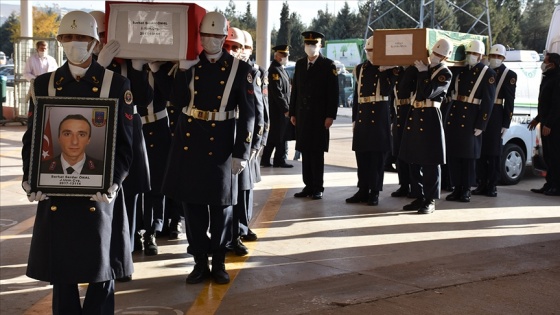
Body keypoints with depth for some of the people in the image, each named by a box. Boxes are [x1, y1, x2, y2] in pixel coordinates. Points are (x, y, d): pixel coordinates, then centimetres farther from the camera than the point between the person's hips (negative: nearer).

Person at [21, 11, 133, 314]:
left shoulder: (117, 84, 1)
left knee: (101, 272, 4)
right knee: (60, 272, 9)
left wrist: (113, 182, -17)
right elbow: (31, 138, 6)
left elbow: (125, 142, -2)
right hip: (55, 194, 2)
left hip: (99, 193, -2)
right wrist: (30, 180, -10)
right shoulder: (44, 84, 8)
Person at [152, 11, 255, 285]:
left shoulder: (240, 69, -3)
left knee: (220, 205, 6)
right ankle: (200, 262, 20)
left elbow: (248, 114, -4)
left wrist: (241, 153, -9)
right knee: (192, 202, 7)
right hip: (189, 140, 3)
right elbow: (177, 100, -1)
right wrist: (183, 69, -11)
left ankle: (219, 262, 21)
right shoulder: (189, 63, 5)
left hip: (221, 144, -2)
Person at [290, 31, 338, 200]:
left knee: (317, 152, -1)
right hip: (302, 115, 5)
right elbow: (295, 89, 13)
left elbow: (333, 92, -7)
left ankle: (318, 188, 6)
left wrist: (330, 115, -12)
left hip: (319, 116, -5)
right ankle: (308, 186, 13)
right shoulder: (299, 64, 12)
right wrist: (292, 113, 9)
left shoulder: (328, 65, -3)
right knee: (305, 151, 6)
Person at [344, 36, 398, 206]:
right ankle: (363, 190, 15)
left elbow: (386, 91, -13)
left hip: (380, 116, -4)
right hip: (362, 115, 4)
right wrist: (354, 119, 13)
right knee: (361, 154, 6)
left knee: (378, 155, -1)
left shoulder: (389, 69, 0)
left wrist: (383, 71, -17)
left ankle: (374, 192, 6)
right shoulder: (360, 68, 14)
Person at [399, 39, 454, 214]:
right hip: (414, 116, 7)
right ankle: (419, 198, 18)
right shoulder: (423, 68, 15)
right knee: (413, 161, 9)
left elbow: (428, 92, -18)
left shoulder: (445, 74, -6)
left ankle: (430, 201, 3)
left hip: (430, 118, -7)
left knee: (430, 162, -3)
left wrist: (423, 72, -11)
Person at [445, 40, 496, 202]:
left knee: (468, 156, 2)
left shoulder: (488, 74, -3)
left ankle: (466, 190, 11)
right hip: (453, 116, 5)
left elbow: (488, 102, -7)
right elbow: (450, 91, 14)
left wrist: (480, 125, -11)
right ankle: (457, 188, 15)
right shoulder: (460, 70, 12)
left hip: (470, 119, -5)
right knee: (453, 154, 6)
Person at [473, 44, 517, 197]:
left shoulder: (510, 75, 2)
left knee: (494, 152, 2)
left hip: (496, 115, -4)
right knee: (480, 151, 6)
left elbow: (509, 102, -2)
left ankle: (492, 186, 8)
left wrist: (506, 123, -7)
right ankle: (481, 184, 14)